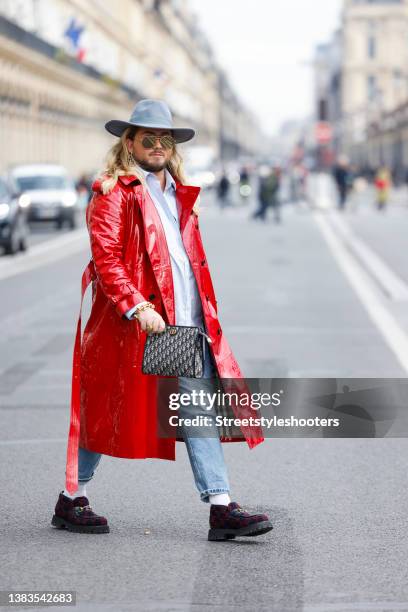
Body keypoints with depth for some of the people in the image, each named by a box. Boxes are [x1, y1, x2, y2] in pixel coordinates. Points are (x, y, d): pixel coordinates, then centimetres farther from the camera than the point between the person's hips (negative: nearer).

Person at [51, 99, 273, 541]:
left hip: (188, 325, 7)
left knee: (200, 411, -1)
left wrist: (206, 315, 16)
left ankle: (221, 508, -4)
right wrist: (137, 308, -23)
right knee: (107, 410, 5)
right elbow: (106, 258, -14)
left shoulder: (180, 194, 20)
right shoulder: (114, 193, -5)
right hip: (134, 322, -6)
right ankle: (71, 500, 20)